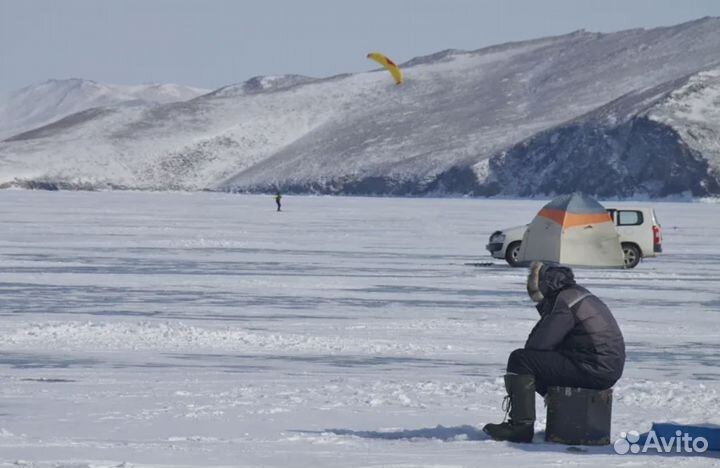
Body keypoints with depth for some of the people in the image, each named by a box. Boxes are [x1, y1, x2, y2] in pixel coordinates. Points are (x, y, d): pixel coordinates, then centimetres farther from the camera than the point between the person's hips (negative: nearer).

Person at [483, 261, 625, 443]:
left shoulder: (564, 302, -13)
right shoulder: (578, 294, 20)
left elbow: (538, 343, -14)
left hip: (594, 370, -10)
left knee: (519, 360, -11)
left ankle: (521, 425, -12)